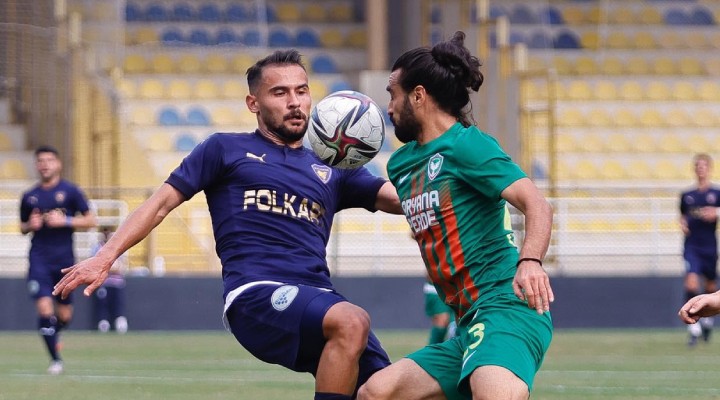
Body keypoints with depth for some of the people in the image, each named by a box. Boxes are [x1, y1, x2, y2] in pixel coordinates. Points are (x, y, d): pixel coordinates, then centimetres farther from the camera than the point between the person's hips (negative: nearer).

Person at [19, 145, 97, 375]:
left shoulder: (70, 191, 1)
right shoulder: (29, 196, 9)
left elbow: (90, 221, 0)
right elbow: (23, 227, 20)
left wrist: (64, 221, -14)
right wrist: (31, 225, -3)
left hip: (64, 259, 0)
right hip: (39, 259, 0)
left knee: (64, 316, 5)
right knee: (44, 310, -14)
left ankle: (53, 335, 40)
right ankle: (55, 359, -4)